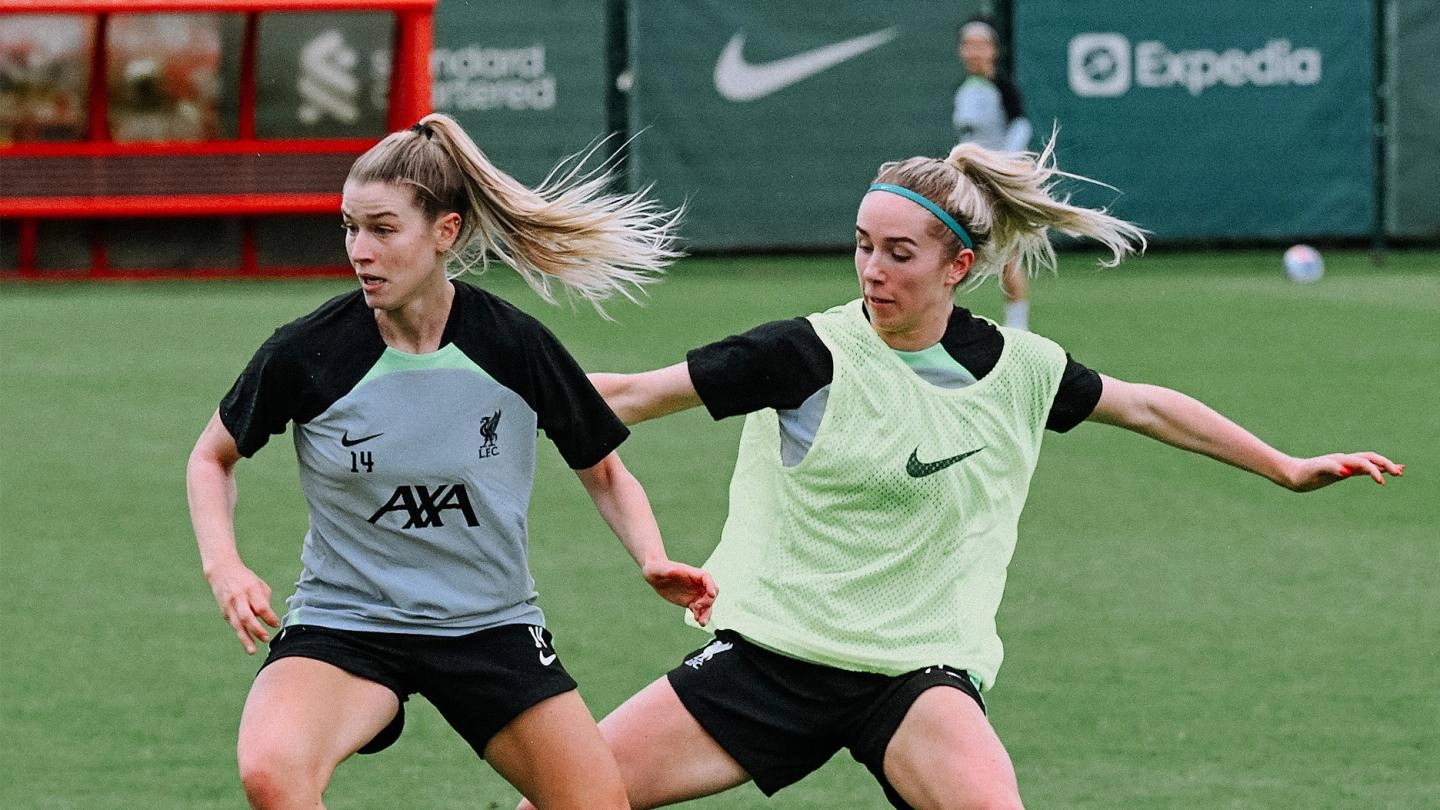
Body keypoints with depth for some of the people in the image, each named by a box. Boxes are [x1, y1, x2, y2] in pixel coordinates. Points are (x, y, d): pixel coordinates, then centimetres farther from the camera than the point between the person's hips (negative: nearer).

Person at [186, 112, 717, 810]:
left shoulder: (515, 346, -10)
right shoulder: (305, 353, -13)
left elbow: (604, 472, 6)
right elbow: (212, 458, 6)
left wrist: (654, 561, -12)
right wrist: (224, 567, -11)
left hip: (493, 627, 2)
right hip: (344, 619, -2)